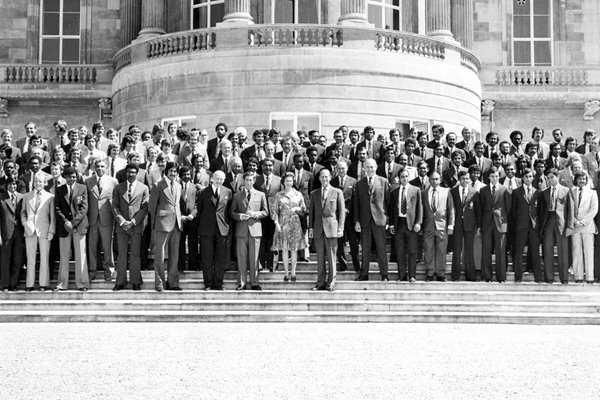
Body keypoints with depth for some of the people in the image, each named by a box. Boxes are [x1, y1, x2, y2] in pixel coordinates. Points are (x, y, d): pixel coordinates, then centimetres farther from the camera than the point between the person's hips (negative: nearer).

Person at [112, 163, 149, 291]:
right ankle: (120, 282, 6)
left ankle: (135, 282, 7)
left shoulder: (144, 188, 5)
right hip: (121, 226, 1)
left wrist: (133, 222, -9)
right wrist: (122, 221, -8)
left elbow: (144, 208, 0)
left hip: (136, 226, -1)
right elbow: (115, 206, 5)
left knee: (135, 254, 0)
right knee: (121, 254, 2)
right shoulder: (118, 188, 10)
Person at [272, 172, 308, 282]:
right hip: (283, 224, -1)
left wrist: (297, 209, -10)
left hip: (295, 224, 1)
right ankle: (286, 273, 6)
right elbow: (274, 210, 3)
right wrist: (276, 223, -7)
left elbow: (304, 210, 11)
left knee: (294, 249, 0)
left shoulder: (298, 194, 7)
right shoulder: (279, 195, 4)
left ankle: (293, 273, 7)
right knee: (284, 249, -1)